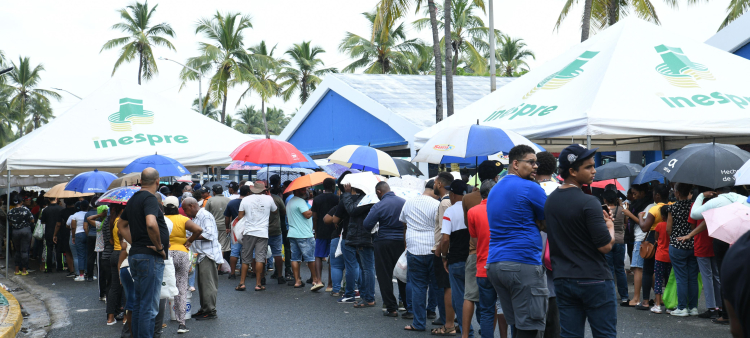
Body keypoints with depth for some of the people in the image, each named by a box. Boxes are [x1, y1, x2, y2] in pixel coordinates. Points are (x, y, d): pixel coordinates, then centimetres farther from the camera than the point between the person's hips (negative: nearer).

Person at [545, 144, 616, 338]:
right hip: (594, 280, -6)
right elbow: (605, 246, -18)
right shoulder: (588, 203, -17)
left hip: (563, 280, 6)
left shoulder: (550, 201, 7)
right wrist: (610, 227, 3)